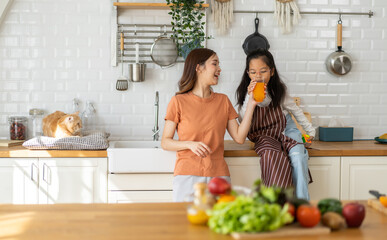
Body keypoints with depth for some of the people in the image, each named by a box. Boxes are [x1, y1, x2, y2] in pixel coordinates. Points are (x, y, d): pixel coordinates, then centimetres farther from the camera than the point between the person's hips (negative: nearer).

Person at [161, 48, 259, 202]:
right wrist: (190, 144, -16)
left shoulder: (223, 101, 13)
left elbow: (239, 137, 6)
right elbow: (165, 143, 1)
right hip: (187, 174, -3)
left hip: (218, 174, 3)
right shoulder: (179, 101, 2)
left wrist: (251, 104, 1)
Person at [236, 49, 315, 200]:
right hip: (264, 135, -1)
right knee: (272, 156, -35)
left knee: (297, 157, -29)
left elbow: (295, 110, 15)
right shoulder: (244, 92, -4)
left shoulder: (279, 91, -2)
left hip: (286, 130, 1)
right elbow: (243, 121, -12)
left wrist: (310, 130, 23)